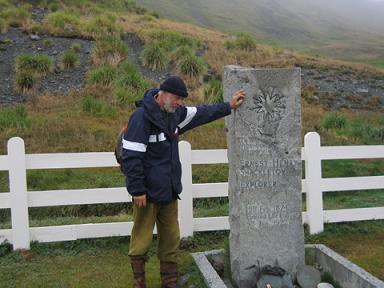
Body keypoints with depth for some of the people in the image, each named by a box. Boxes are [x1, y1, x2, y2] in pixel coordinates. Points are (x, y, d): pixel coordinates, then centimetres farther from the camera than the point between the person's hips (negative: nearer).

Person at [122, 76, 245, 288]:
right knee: (141, 240, 2)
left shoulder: (174, 113, 6)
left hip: (169, 191, 8)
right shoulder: (142, 117, -18)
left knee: (171, 239, 13)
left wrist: (228, 107, 21)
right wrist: (137, 190, -19)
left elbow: (201, 114, 22)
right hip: (148, 193, -7)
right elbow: (130, 157, -20)